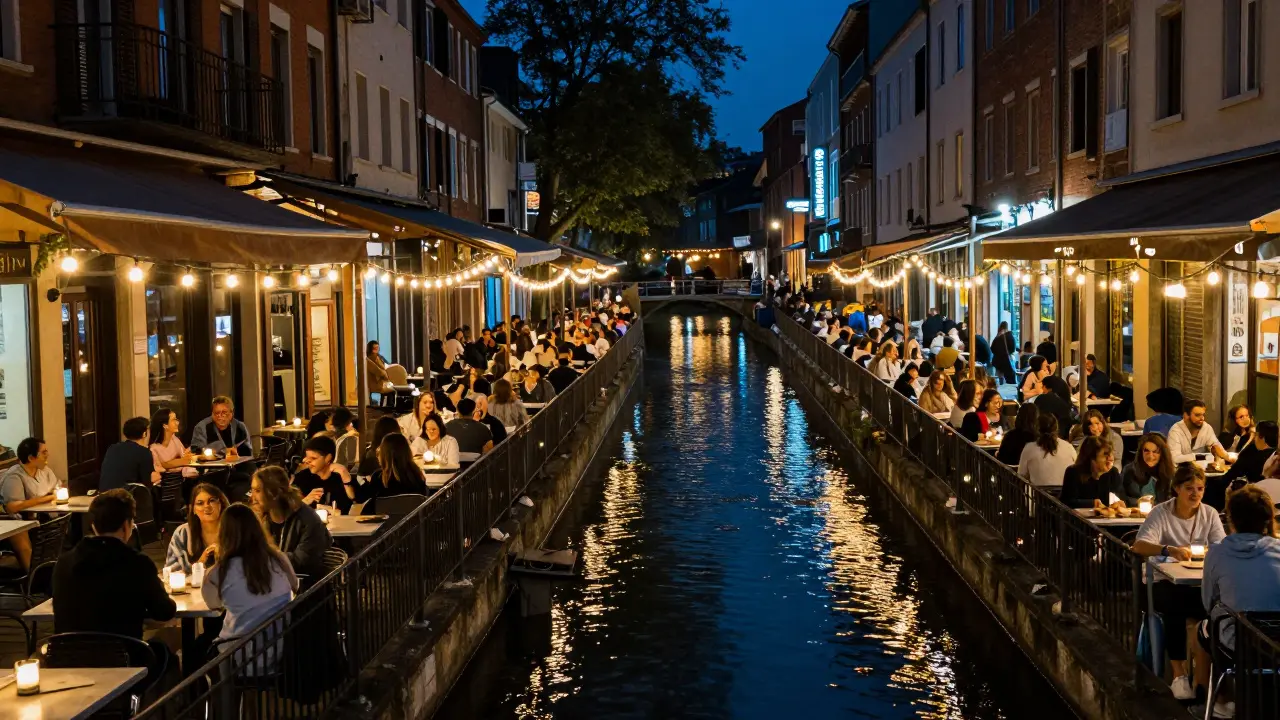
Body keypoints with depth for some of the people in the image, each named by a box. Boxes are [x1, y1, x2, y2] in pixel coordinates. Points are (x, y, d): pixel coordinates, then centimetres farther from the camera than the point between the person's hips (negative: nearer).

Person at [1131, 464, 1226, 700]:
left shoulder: (1210, 513, 6)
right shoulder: (1160, 513, -6)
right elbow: (1139, 546, -19)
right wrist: (1169, 550, -38)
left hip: (1199, 582, 3)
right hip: (1166, 582, -3)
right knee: (1175, 608, -35)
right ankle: (1179, 674, -25)